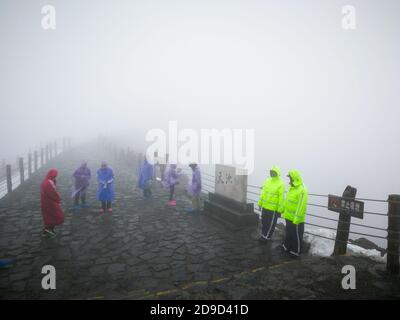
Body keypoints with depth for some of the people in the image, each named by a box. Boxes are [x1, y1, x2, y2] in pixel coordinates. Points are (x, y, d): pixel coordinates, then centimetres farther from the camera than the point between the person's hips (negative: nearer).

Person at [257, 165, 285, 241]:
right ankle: (263, 235, 34)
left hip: (273, 208, -6)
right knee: (264, 222, 17)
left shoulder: (281, 184, -15)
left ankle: (267, 237, 22)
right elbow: (263, 193, 11)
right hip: (265, 206, 6)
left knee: (271, 224, 8)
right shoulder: (267, 181, 4)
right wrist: (260, 203, 12)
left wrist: (280, 210, -14)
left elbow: (281, 198, -15)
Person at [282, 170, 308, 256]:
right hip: (288, 216, 9)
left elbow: (301, 206, -26)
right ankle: (287, 246, 41)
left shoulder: (302, 190, -23)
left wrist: (297, 219, -25)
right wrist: (283, 209, 19)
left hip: (296, 219, -9)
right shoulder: (292, 187, 7)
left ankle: (296, 251, 24)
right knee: (288, 233, 24)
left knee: (296, 235, 8)